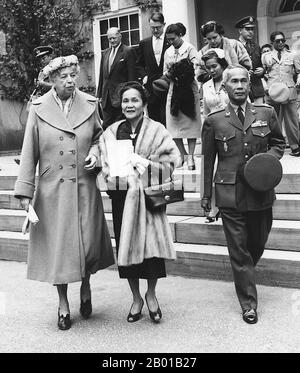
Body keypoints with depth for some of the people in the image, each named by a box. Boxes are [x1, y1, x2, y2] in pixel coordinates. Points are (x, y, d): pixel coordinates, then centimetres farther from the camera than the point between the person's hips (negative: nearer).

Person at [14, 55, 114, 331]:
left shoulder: (89, 104, 2)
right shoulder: (39, 109, -2)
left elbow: (99, 136, 18)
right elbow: (29, 153, -1)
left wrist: (95, 152, -4)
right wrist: (25, 191, -4)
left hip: (85, 188, 1)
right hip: (52, 191, -1)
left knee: (88, 244, 1)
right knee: (57, 246, 6)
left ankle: (85, 287, 33)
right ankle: (63, 305, 24)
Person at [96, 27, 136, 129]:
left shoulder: (128, 51, -4)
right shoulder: (105, 53, 15)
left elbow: (132, 76, -7)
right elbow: (102, 76, 17)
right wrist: (99, 94, 12)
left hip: (120, 96, -6)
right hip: (106, 97, 6)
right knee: (106, 125, 7)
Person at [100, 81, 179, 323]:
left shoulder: (157, 131, -2)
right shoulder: (112, 133, 8)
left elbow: (169, 165, -5)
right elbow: (107, 167, 11)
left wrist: (143, 164, -16)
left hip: (149, 197, -3)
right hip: (122, 197, 3)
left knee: (151, 245, -3)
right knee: (126, 248, 7)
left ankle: (151, 294, 23)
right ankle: (136, 298, 25)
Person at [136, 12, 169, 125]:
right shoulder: (144, 43, 13)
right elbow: (139, 64, 18)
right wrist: (144, 76, 2)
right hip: (150, 86, 3)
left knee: (166, 119, -5)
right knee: (153, 119, 2)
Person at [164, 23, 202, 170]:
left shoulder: (190, 48, -2)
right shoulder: (168, 52, 14)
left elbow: (194, 69, -10)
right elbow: (165, 72, 15)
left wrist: (179, 72, -16)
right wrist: (170, 74, -6)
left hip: (189, 89, -5)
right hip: (174, 90, 5)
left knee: (191, 123, -3)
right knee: (173, 123, -1)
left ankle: (191, 156, 0)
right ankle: (183, 154, 13)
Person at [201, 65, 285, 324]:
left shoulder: (266, 114, 5)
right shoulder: (214, 121, 1)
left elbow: (279, 143, 17)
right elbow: (208, 160, 7)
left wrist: (269, 157, -6)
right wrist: (206, 194, 9)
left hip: (261, 190, 2)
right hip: (230, 193, -2)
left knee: (258, 243, 16)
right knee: (238, 250, 1)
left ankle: (244, 275, 46)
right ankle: (249, 304, 11)